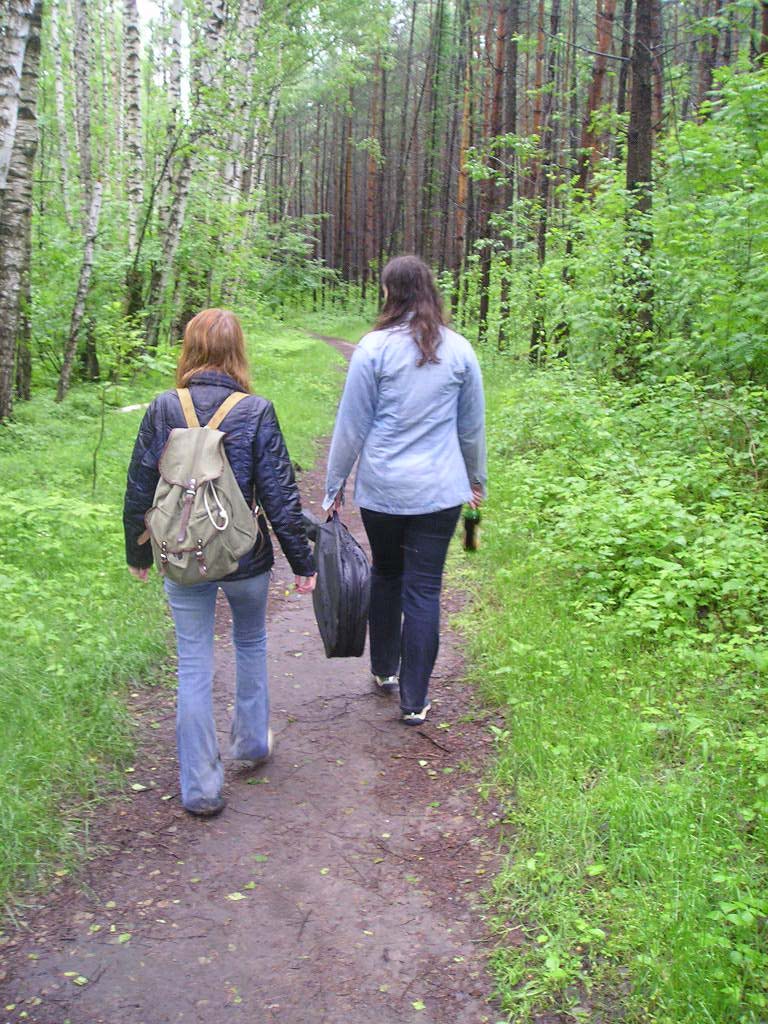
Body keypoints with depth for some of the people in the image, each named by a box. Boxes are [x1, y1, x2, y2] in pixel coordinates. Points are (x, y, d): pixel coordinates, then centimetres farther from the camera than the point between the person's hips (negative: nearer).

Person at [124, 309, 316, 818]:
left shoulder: (164, 410, -7)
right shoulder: (256, 412, -12)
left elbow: (139, 490, -1)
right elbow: (280, 494, -10)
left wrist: (138, 553, 13)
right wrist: (303, 561, 0)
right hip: (246, 558, 0)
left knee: (194, 665, 8)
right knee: (251, 643, 24)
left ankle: (201, 788, 13)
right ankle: (253, 742, 39)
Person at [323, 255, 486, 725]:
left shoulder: (374, 348, -7)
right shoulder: (460, 350, 1)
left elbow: (351, 425, -4)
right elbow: (473, 426, 10)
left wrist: (335, 484, 5)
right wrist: (476, 479, 23)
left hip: (381, 489, 0)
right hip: (440, 491, 1)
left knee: (385, 574, 20)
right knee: (424, 589, 4)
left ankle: (384, 670, 35)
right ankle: (415, 698, 10)